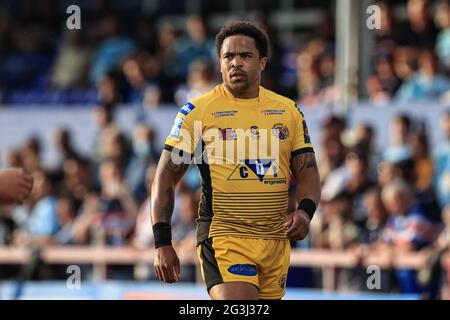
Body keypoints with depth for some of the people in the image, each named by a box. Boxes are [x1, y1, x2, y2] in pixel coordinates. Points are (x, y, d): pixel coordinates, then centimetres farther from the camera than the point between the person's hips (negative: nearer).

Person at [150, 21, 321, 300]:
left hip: (277, 239, 5)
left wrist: (305, 211, -10)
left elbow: (308, 172, 12)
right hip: (223, 235, -4)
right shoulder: (197, 111, -1)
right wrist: (162, 243, -7)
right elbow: (166, 178, 1)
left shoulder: (288, 110, 10)